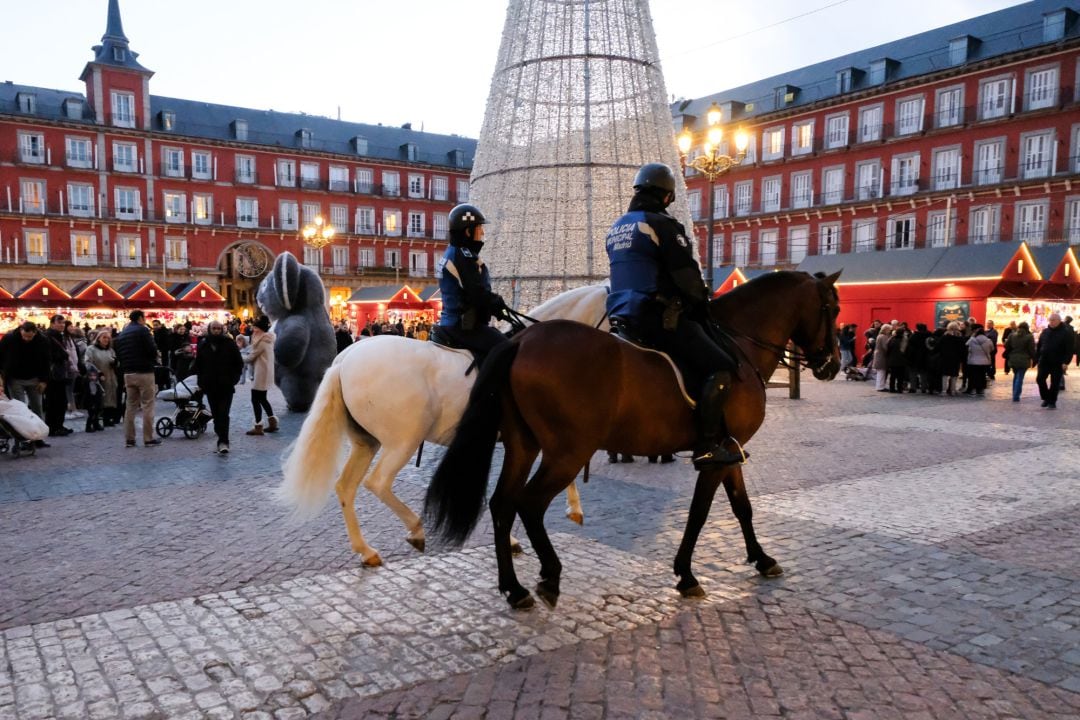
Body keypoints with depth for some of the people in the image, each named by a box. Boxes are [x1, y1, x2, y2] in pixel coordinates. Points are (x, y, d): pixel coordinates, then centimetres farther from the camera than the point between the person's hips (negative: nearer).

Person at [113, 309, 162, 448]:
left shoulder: (121, 334, 15)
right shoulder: (142, 330, -8)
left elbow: (118, 355, 16)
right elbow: (152, 350, -16)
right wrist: (154, 360, 3)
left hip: (128, 373, 7)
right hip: (144, 372, -7)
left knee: (130, 406, 11)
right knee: (147, 406, -2)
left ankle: (129, 439, 11)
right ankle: (148, 439, -2)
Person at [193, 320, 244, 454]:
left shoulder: (230, 343, -1)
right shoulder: (203, 345, 7)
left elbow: (239, 363, 3)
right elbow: (197, 366, 15)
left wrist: (234, 379, -6)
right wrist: (201, 381, 7)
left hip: (226, 386, -3)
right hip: (210, 386, 4)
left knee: (223, 414, -11)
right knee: (216, 415, 9)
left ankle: (223, 442, -13)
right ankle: (222, 440, 19)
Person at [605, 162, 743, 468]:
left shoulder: (616, 228, 19)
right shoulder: (663, 225, -7)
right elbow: (688, 277, -11)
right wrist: (702, 306, 8)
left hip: (622, 317, 9)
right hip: (659, 316, -9)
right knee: (720, 367, -9)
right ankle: (708, 446, -16)